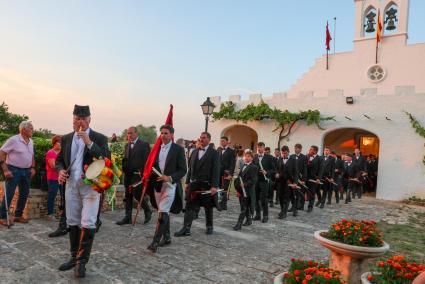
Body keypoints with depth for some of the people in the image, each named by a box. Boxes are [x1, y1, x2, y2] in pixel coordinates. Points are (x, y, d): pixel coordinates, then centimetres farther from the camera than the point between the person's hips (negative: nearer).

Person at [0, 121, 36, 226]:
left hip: (26, 171, 7)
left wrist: (32, 167, 11)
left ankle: (18, 215, 21)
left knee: (24, 193, 9)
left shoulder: (31, 142, 8)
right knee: (9, 194, -3)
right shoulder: (13, 140, -13)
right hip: (14, 170, -7)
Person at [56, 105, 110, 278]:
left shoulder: (99, 138, -5)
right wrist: (61, 170, -3)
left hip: (90, 186, -5)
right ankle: (75, 257, 27)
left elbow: (106, 160, -17)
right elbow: (59, 159, 19)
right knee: (73, 222, 13)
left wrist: (89, 142, -24)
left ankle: (82, 261, 4)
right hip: (71, 185, 5)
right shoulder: (66, 138, 10)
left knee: (88, 223, -8)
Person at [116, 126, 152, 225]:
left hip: (138, 175, -6)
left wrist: (143, 174, -15)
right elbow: (125, 159, 17)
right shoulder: (127, 145, 15)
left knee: (137, 194, -6)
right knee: (128, 196, 9)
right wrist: (124, 170, 3)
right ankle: (128, 217, 18)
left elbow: (146, 160, -10)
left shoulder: (144, 144, -6)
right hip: (128, 174, 7)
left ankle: (148, 211, 18)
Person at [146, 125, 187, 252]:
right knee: (164, 212, 14)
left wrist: (169, 178, -20)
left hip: (170, 184, -6)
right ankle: (166, 237, 27)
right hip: (158, 184, 6)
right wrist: (152, 180, 3)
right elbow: (153, 165, 17)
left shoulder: (178, 149, -5)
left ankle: (155, 241, -11)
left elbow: (183, 170, -8)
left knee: (162, 212, -13)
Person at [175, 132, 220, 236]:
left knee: (208, 207, 10)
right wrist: (187, 182, 10)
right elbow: (190, 168, 14)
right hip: (193, 184, 4)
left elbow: (216, 170, -10)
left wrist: (214, 186, -17)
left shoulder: (214, 153, -4)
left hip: (206, 185, -4)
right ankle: (186, 229, 2)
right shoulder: (195, 152, 13)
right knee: (190, 206, 0)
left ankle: (209, 226, 28)